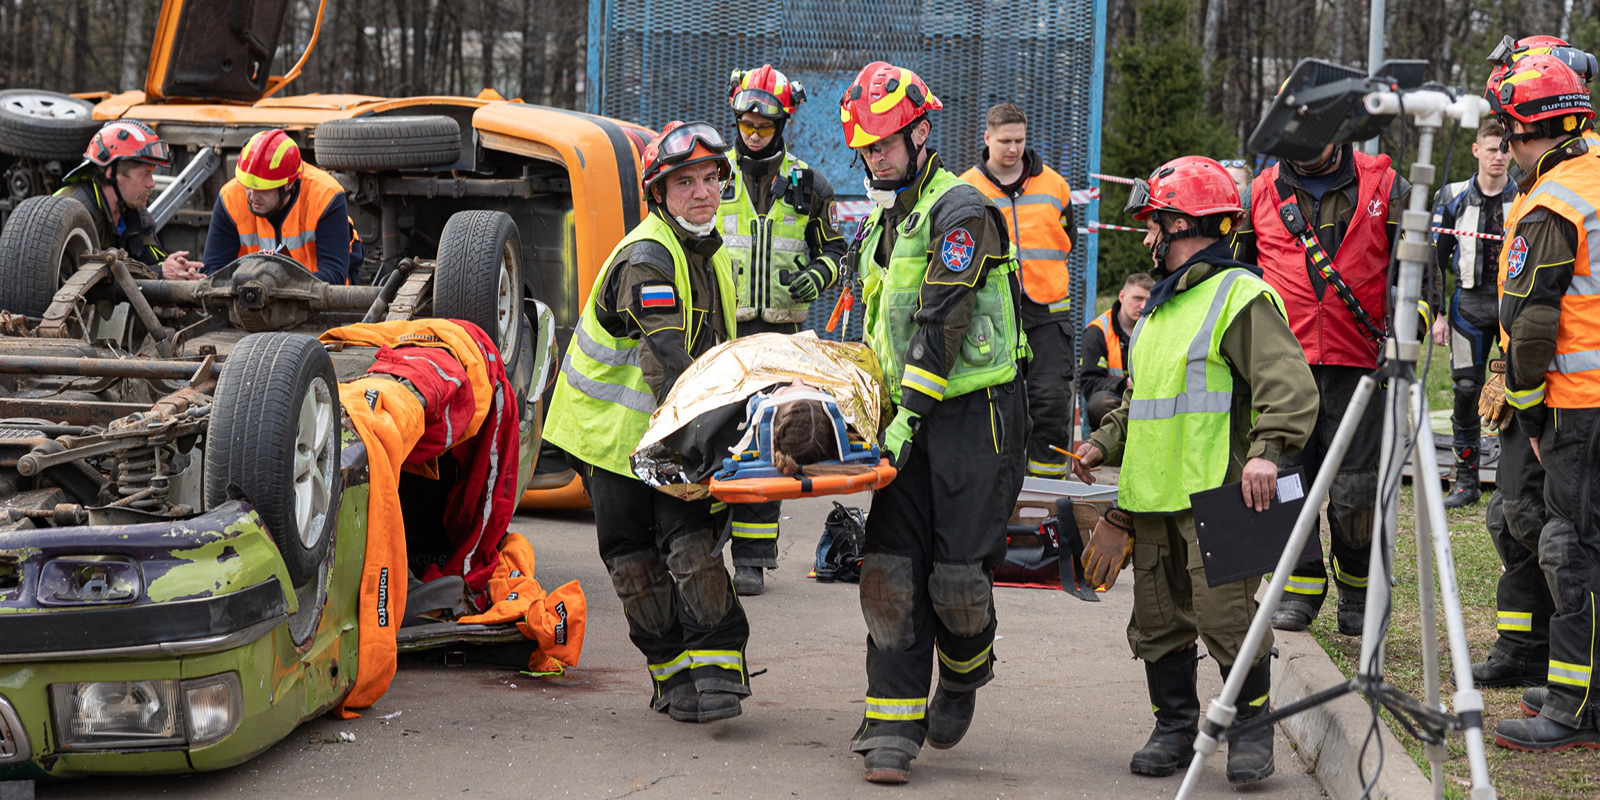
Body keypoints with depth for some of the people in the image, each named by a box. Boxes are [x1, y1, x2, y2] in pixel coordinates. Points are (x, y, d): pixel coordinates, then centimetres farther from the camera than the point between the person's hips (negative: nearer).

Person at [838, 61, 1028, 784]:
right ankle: (893, 726, -1)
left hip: (976, 413, -7)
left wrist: (910, 414, -22)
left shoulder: (960, 209, -10)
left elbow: (943, 322, -18)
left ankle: (963, 677, 23)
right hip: (909, 419, 7)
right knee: (891, 572, -3)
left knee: (957, 573, -8)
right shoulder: (880, 223, 18)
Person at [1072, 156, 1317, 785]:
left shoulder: (1241, 295, -7)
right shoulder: (1162, 304, 24)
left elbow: (1290, 385, -18)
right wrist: (1105, 443, 17)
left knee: (1226, 618, -10)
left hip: (1218, 497, -9)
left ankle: (1251, 730, 3)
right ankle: (1174, 728, 21)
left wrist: (1267, 450, -32)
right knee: (1158, 623, 10)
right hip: (1153, 497, 9)